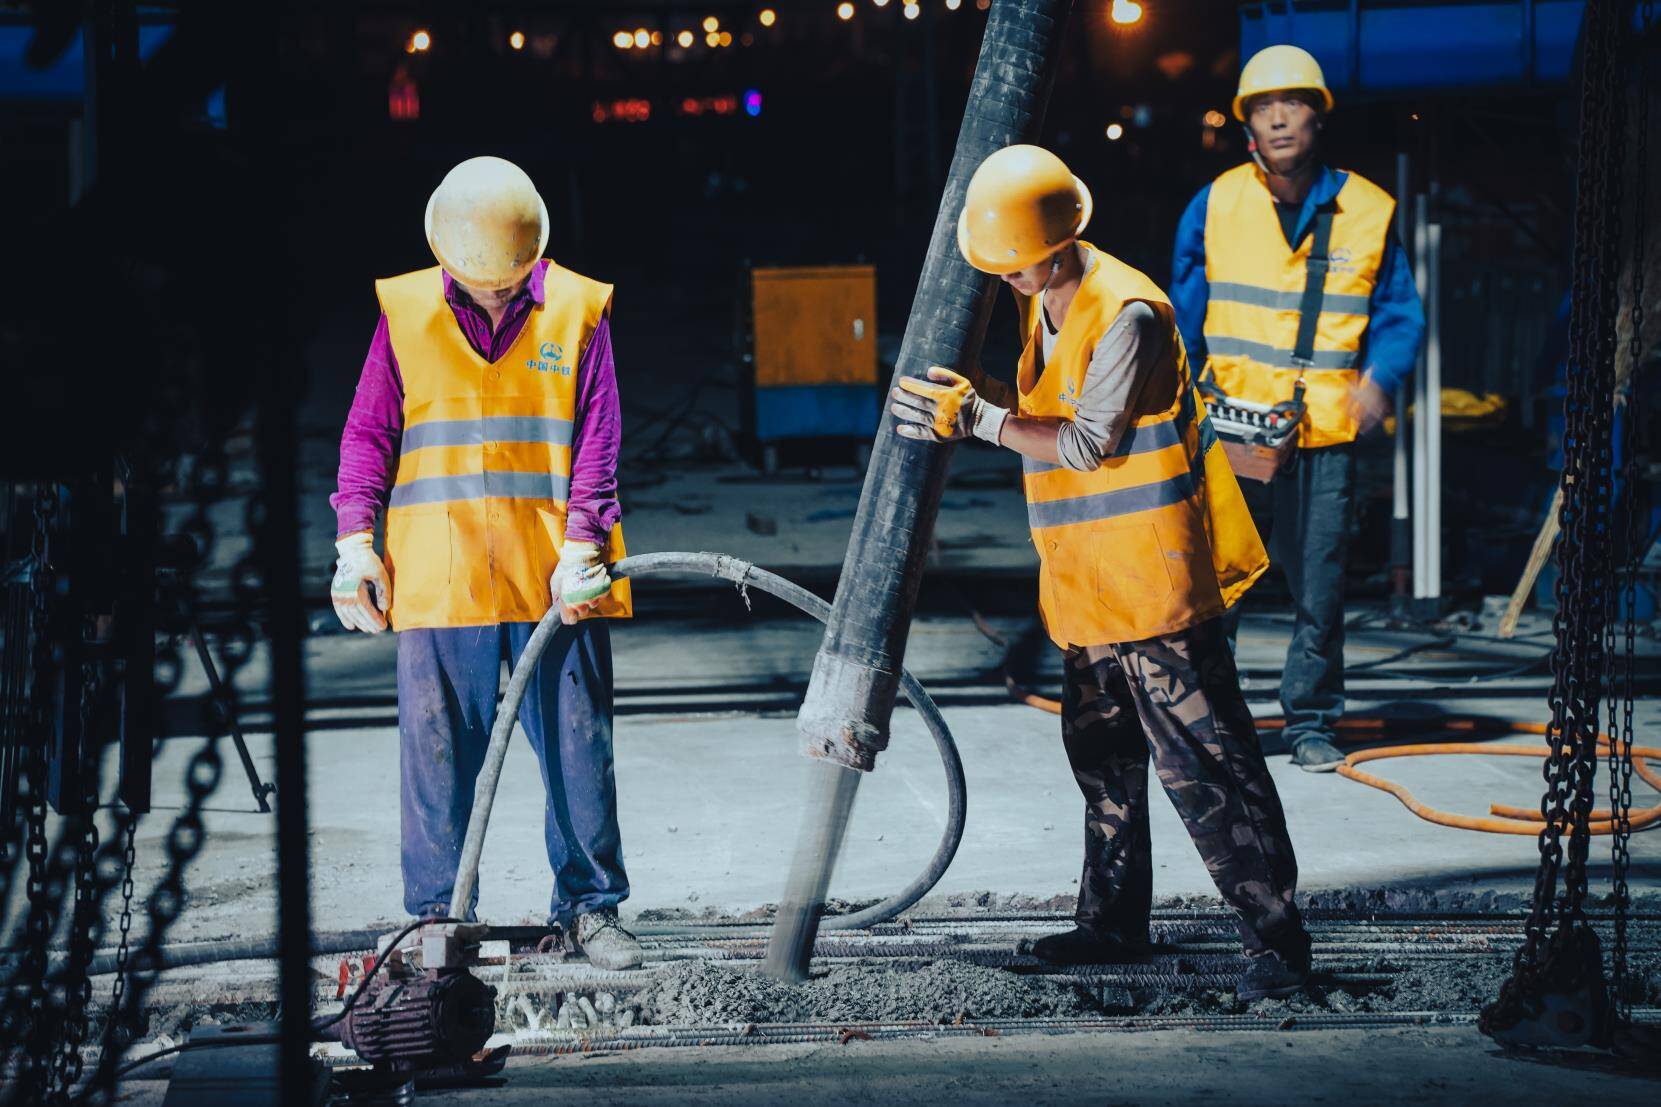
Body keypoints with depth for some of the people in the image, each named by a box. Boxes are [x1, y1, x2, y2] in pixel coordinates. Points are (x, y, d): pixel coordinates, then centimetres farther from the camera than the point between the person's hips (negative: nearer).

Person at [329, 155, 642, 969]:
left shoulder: (577, 310, 6)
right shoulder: (405, 312, 7)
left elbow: (596, 439, 3)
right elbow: (368, 432, 9)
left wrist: (581, 544, -7)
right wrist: (355, 539, -1)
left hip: (555, 574, 0)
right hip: (438, 572, 0)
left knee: (578, 742, 2)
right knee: (437, 744, 2)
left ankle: (589, 905, 13)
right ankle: (439, 911, 12)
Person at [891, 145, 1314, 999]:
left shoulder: (1126, 313, -19)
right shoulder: (1046, 304, 11)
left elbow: (1090, 442, -22)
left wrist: (978, 420, -19)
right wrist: (978, 390, 3)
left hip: (1151, 573, -10)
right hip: (1090, 579, 10)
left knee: (1201, 760, -10)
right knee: (1100, 750, 18)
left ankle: (1276, 936, -6)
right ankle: (1114, 921, 31)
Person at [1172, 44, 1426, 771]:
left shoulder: (1367, 210, 3)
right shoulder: (1215, 206, 3)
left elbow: (1399, 313, 8)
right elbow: (1185, 317, 9)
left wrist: (1379, 377, -10)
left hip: (1323, 435, 0)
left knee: (1319, 587, 3)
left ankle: (1311, 721, 17)